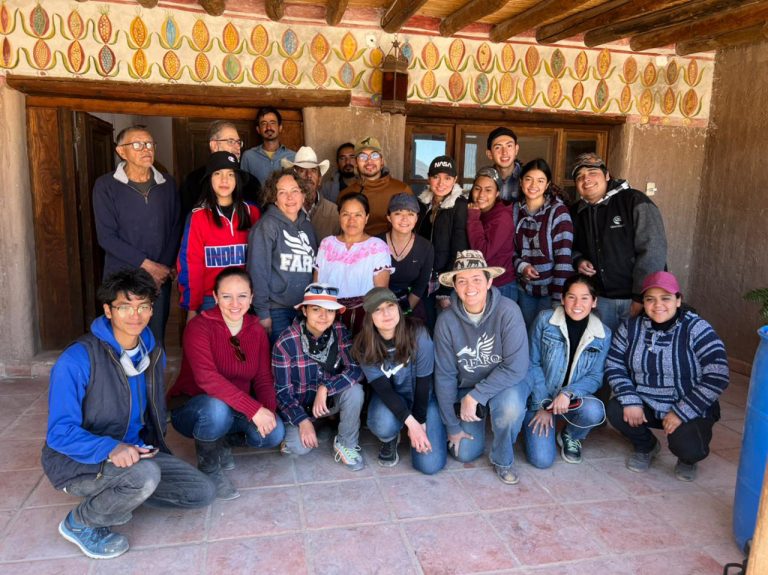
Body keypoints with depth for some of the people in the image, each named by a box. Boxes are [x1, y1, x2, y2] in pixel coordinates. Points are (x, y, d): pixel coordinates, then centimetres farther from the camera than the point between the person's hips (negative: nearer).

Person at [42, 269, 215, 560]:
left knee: (203, 492, -3)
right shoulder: (77, 359, -21)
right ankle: (80, 523, -4)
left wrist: (150, 446, 1)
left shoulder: (153, 353, 0)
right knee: (145, 475, -36)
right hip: (77, 461, -6)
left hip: (135, 451, 6)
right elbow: (60, 432, -21)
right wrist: (111, 448, -36)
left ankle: (116, 495, 12)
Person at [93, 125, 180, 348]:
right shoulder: (106, 186, -3)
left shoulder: (167, 184, 7)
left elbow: (176, 228, 7)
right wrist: (147, 265, -13)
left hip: (160, 278, 2)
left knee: (156, 340, 7)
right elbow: (106, 237, -8)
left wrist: (164, 268, -5)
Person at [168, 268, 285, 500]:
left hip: (235, 411, 5)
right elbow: (207, 377, -32)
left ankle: (219, 444, 10)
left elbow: (264, 378, -3)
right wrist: (254, 409, -39)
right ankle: (208, 469, -8)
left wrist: (269, 409, -25)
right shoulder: (199, 327, -18)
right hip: (189, 408, -5)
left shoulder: (256, 330, -1)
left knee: (274, 433, -21)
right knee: (217, 407, -38)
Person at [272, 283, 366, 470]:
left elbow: (356, 369, -22)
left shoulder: (340, 332, -14)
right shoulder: (286, 342, -22)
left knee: (355, 390, -28)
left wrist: (325, 389, -34)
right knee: (300, 447, -27)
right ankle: (293, 437, 11)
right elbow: (282, 391, -15)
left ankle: (346, 444, -4)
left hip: (331, 399, 3)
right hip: (300, 404, -2)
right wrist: (303, 421, -26)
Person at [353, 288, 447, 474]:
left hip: (423, 396, 0)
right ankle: (389, 440, 4)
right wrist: (411, 422, -30)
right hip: (389, 396, 1)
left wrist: (420, 422, -15)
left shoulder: (417, 334, -25)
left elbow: (423, 381, -18)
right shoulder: (364, 345, -19)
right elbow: (383, 388, -21)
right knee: (383, 426, -35)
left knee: (430, 464, -14)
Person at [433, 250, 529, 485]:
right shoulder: (446, 320, -16)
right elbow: (445, 375, -8)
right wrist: (452, 426, -3)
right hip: (467, 388, 2)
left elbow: (516, 367, -25)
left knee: (509, 405, -35)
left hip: (506, 383, -2)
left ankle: (503, 460, -3)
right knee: (465, 453, -5)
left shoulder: (507, 311, -24)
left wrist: (475, 396, -25)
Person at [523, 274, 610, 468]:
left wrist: (568, 393, -23)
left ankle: (570, 437, 3)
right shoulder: (545, 320, -11)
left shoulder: (603, 334, -5)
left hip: (573, 399, 2)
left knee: (594, 411, -34)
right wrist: (542, 405, -11)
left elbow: (596, 377, -4)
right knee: (542, 460, -17)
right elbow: (533, 364, -7)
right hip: (539, 398, -2)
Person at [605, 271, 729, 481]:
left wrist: (682, 412, -22)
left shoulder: (697, 329, -15)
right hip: (645, 404, 4)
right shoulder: (632, 327, -3)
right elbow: (614, 365, -3)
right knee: (616, 411, -23)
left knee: (688, 448, -29)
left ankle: (688, 458, 13)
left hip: (690, 411, -3)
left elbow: (717, 376, -20)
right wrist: (630, 401, -18)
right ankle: (646, 446, 11)